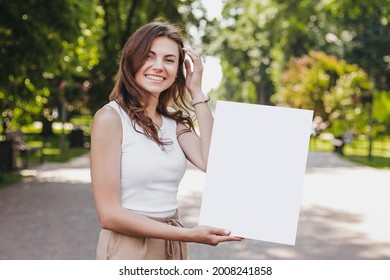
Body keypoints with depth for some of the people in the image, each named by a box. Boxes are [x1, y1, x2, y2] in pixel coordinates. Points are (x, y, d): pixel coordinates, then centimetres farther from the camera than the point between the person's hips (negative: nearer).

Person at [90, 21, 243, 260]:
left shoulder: (174, 121, 6)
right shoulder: (110, 117, -13)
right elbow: (109, 214, -17)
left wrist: (197, 93, -7)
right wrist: (189, 235, -21)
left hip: (174, 248, 6)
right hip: (129, 248, -6)